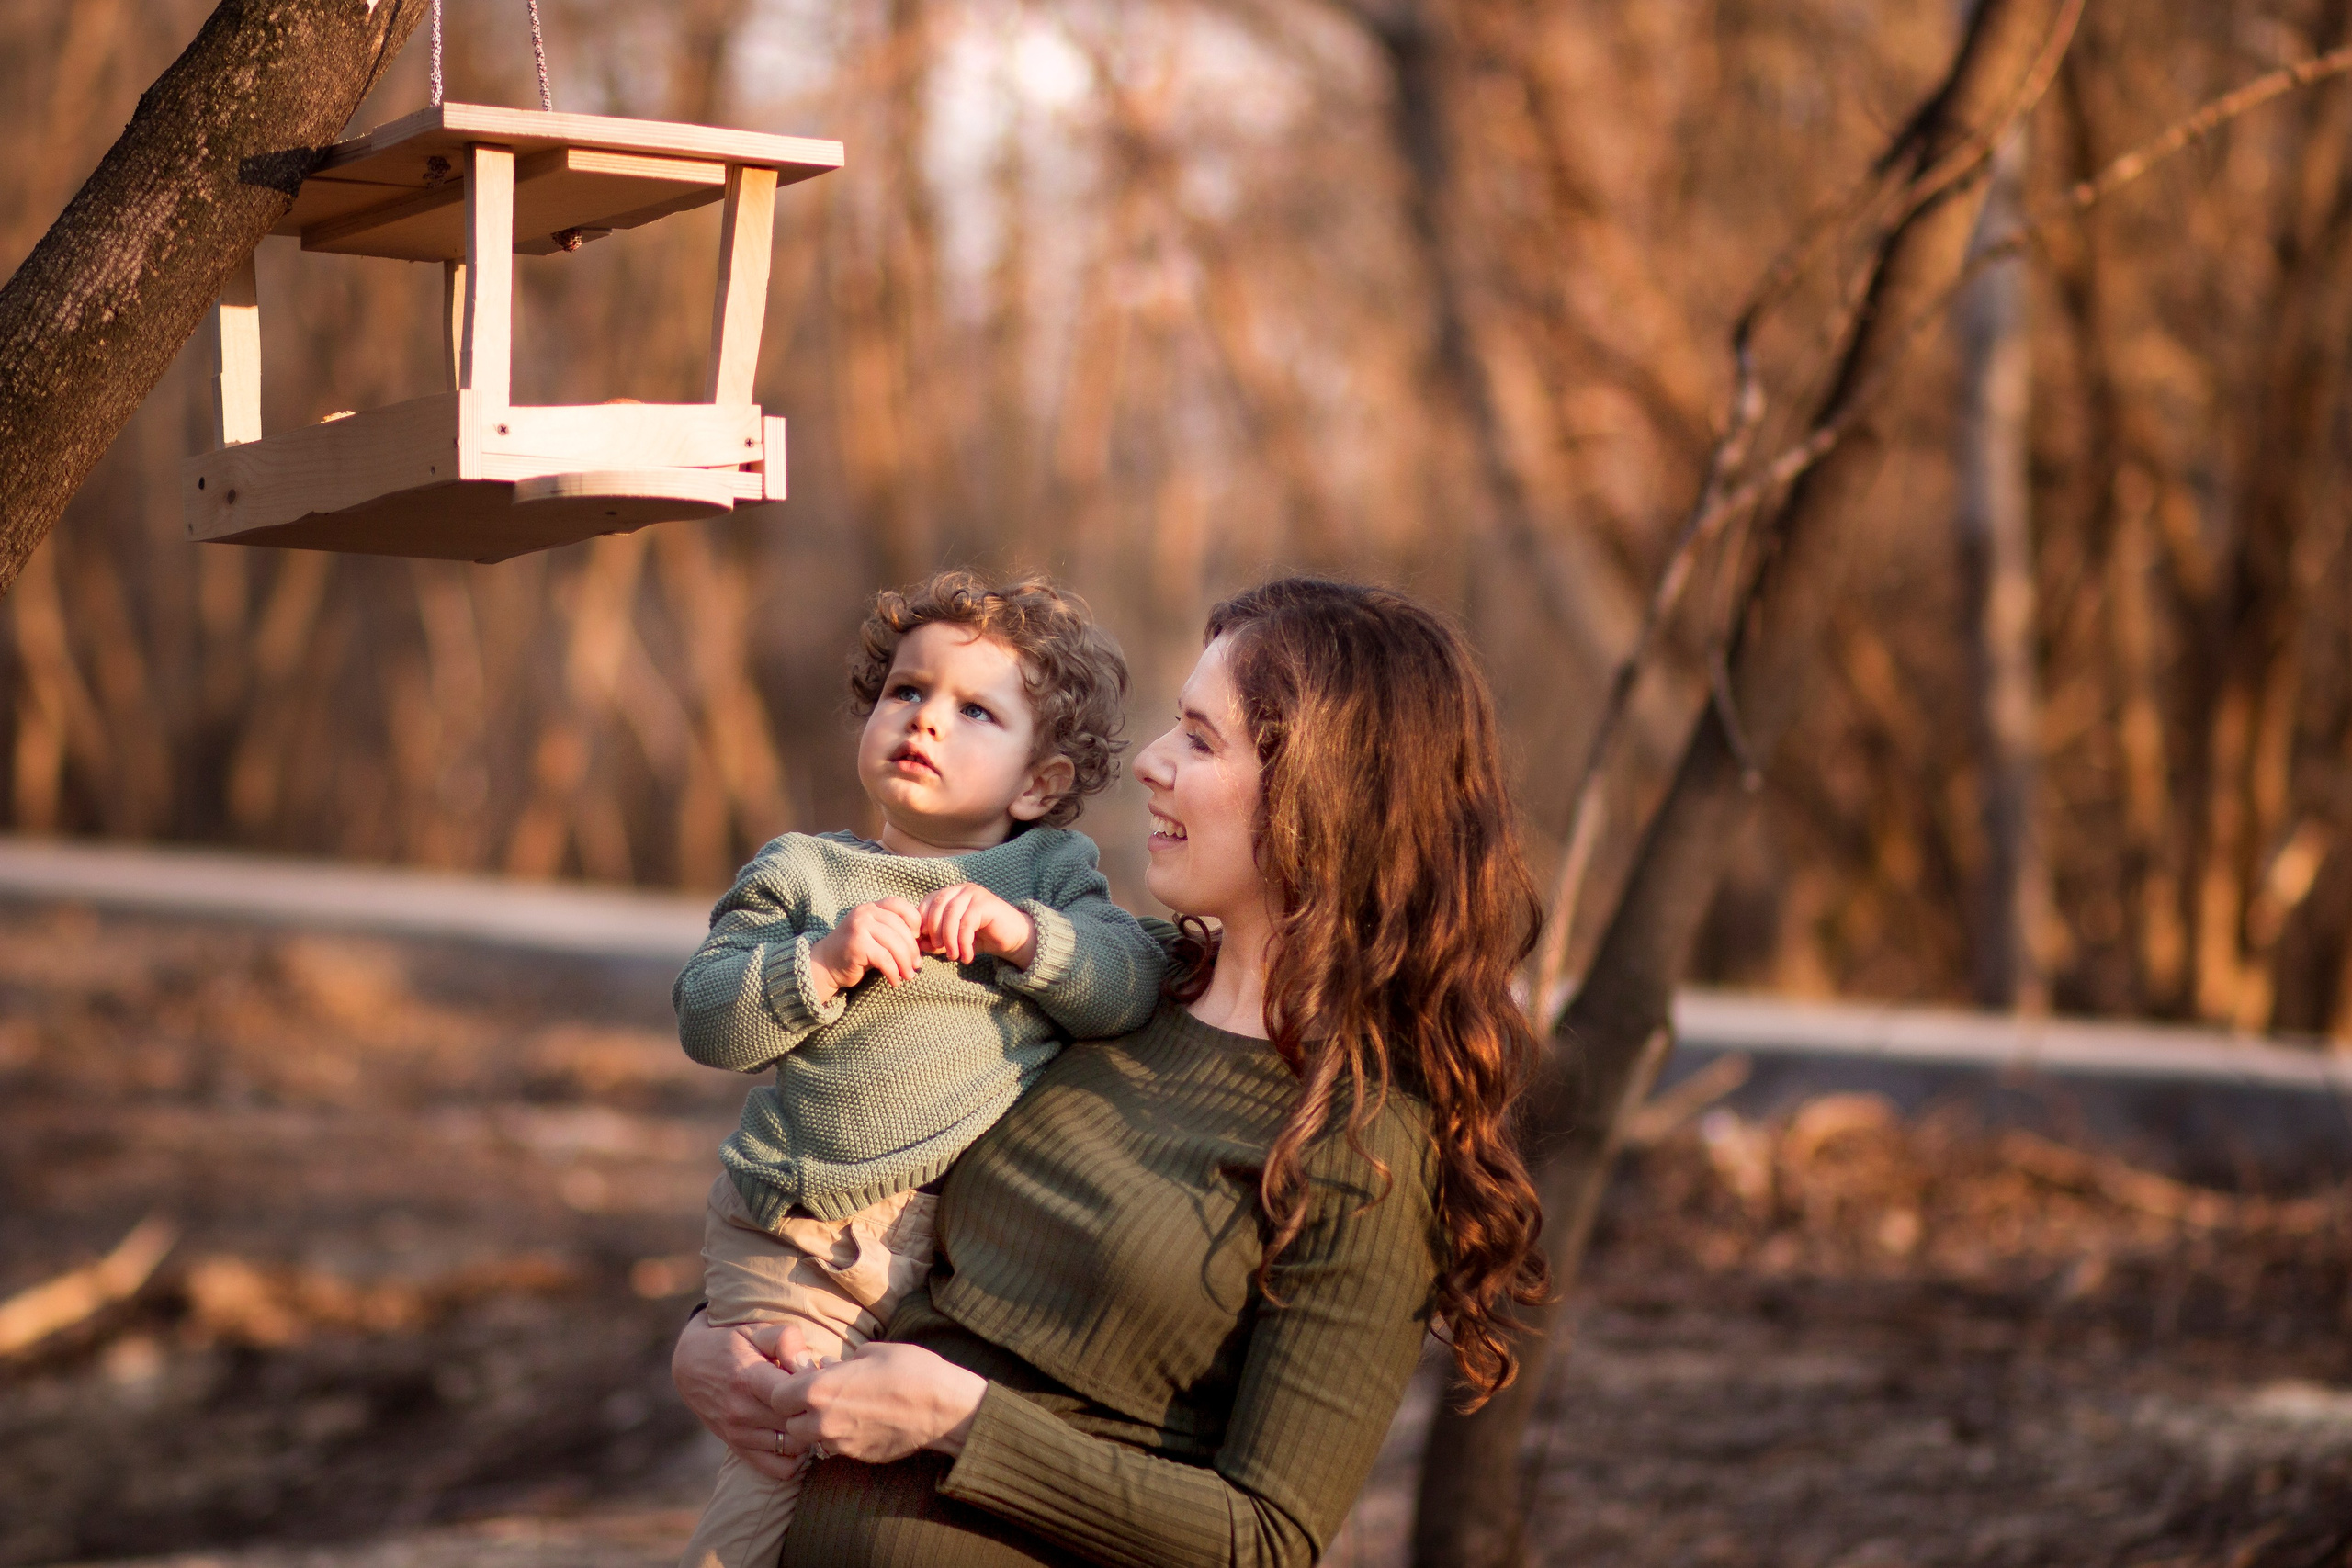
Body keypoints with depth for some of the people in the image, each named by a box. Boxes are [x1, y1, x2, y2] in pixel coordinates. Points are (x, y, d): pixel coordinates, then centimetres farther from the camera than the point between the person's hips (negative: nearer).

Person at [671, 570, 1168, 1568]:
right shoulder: (798, 876, 5)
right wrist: (825, 961, -18)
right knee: (783, 1459, -6)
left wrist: (1019, 931, -20)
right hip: (803, 1245, -1)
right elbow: (706, 1017, -5)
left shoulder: (1052, 878, 7)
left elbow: (1133, 987, -6)